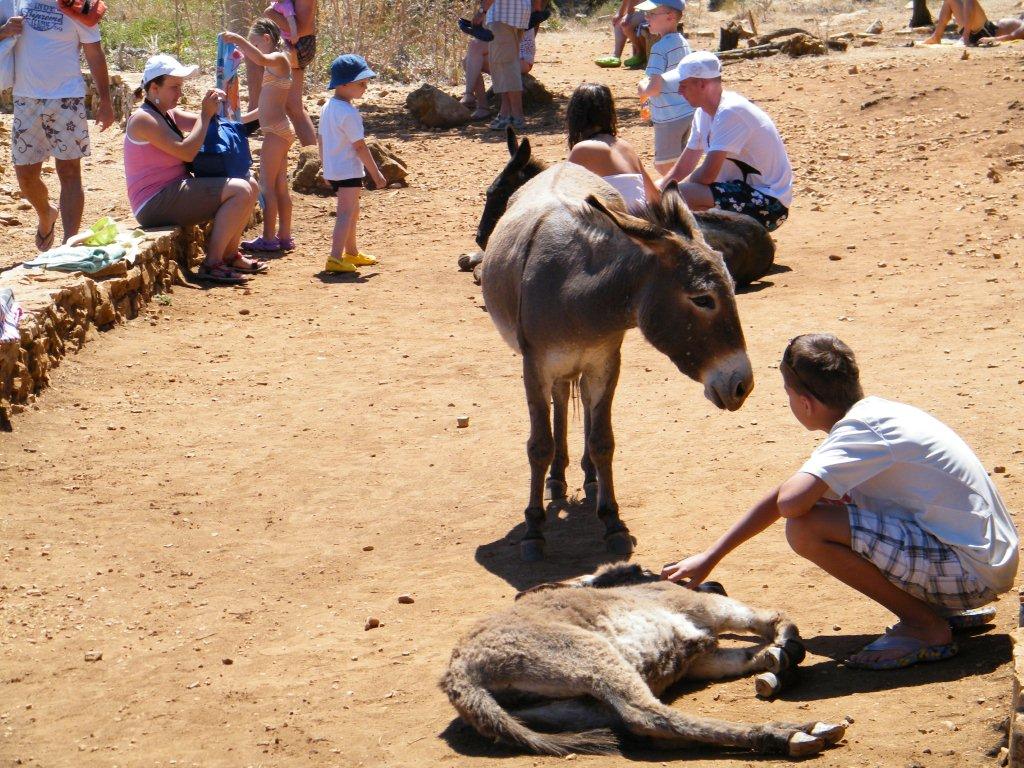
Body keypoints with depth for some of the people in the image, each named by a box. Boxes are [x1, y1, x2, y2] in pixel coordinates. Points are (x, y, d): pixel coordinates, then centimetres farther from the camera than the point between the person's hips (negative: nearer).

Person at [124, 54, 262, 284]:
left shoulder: (168, 114, 15)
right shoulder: (143, 119, -15)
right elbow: (186, 152, -21)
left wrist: (213, 107, -1)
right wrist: (206, 114, -14)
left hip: (176, 191, 10)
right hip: (155, 203, -10)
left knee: (252, 187, 9)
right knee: (240, 191, -22)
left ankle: (229, 255, 16)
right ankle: (212, 264, -20)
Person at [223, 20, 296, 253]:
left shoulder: (278, 58, -11)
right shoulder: (274, 62, 17)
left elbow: (261, 60, -34)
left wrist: (238, 40, -38)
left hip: (276, 131, -10)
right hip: (278, 130, 10)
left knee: (267, 186, -8)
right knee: (280, 187, 12)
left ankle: (268, 238, -7)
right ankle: (284, 237, 16)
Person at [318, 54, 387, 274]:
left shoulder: (327, 107, 9)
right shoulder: (348, 112, -19)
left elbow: (322, 139, 16)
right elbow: (360, 147, -18)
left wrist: (325, 166, 25)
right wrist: (376, 173, -12)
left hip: (332, 170, 10)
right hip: (349, 170, -10)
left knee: (352, 210, 23)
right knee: (346, 212, -11)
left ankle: (351, 252, 37)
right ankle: (335, 257, -21)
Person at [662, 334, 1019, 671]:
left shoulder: (862, 430, -16)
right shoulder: (873, 415, 12)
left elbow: (789, 502, -31)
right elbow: (781, 498, 19)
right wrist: (709, 557, 22)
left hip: (972, 569, -10)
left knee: (807, 528, -20)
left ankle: (926, 627, -5)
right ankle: (947, 610, 16)